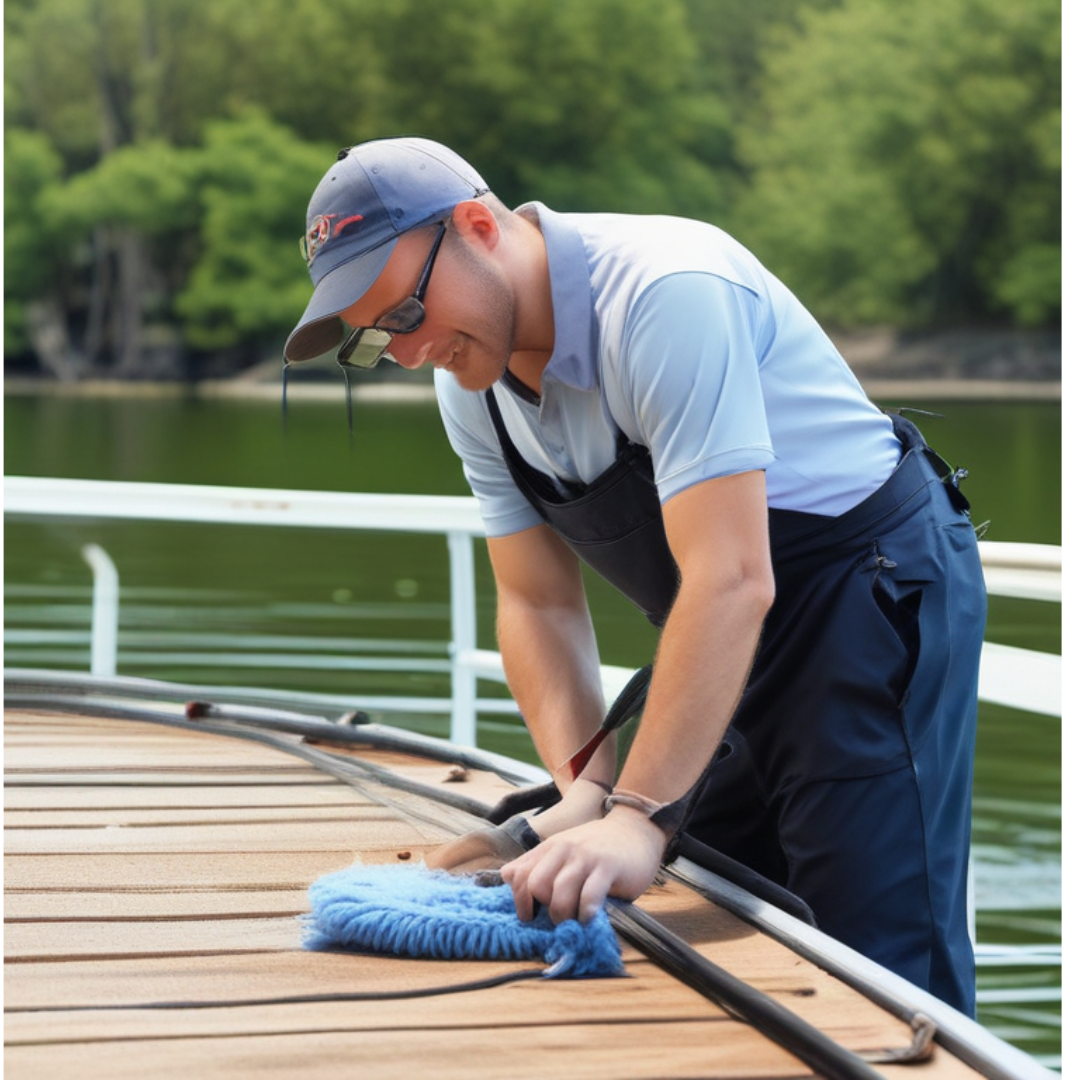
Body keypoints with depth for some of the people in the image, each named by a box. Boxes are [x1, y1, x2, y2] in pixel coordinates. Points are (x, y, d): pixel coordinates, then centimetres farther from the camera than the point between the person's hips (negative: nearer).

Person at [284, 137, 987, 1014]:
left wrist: (640, 820, -38)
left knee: (877, 968, -13)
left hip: (876, 590, -8)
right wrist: (589, 788, -15)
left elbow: (731, 581, -35)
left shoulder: (665, 293, -29)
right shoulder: (470, 385, -2)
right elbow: (539, 604, 1)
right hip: (733, 643, 8)